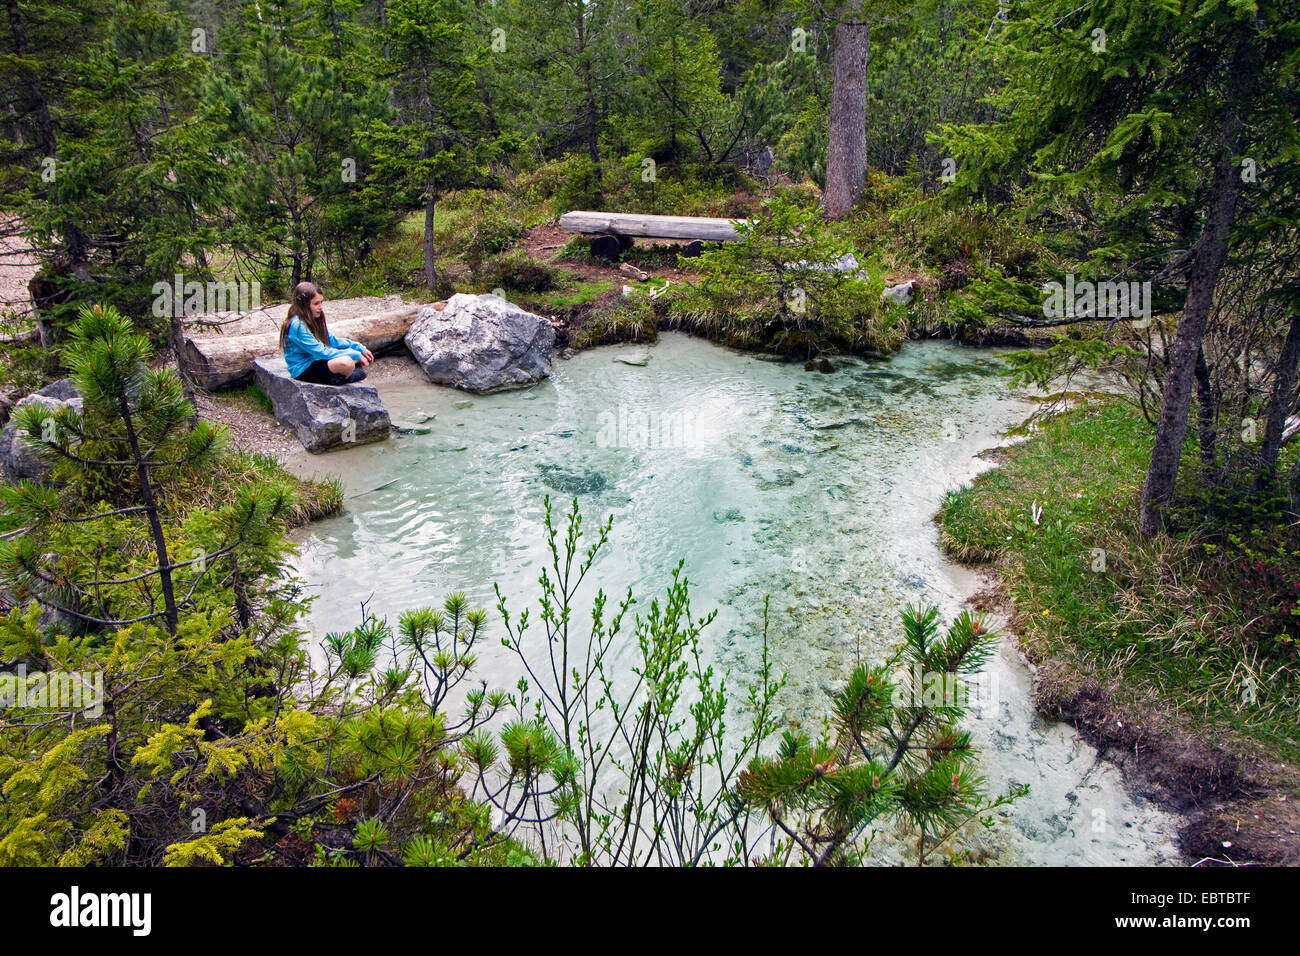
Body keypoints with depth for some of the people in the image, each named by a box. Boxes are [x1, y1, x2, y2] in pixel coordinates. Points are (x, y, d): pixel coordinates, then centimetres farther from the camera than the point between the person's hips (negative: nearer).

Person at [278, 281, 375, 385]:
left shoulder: (315, 319, 6)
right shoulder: (298, 326, -22)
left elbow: (333, 340, 15)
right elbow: (322, 352, -24)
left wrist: (360, 349, 5)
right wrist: (355, 355, -22)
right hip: (303, 370, -10)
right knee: (346, 362, -35)